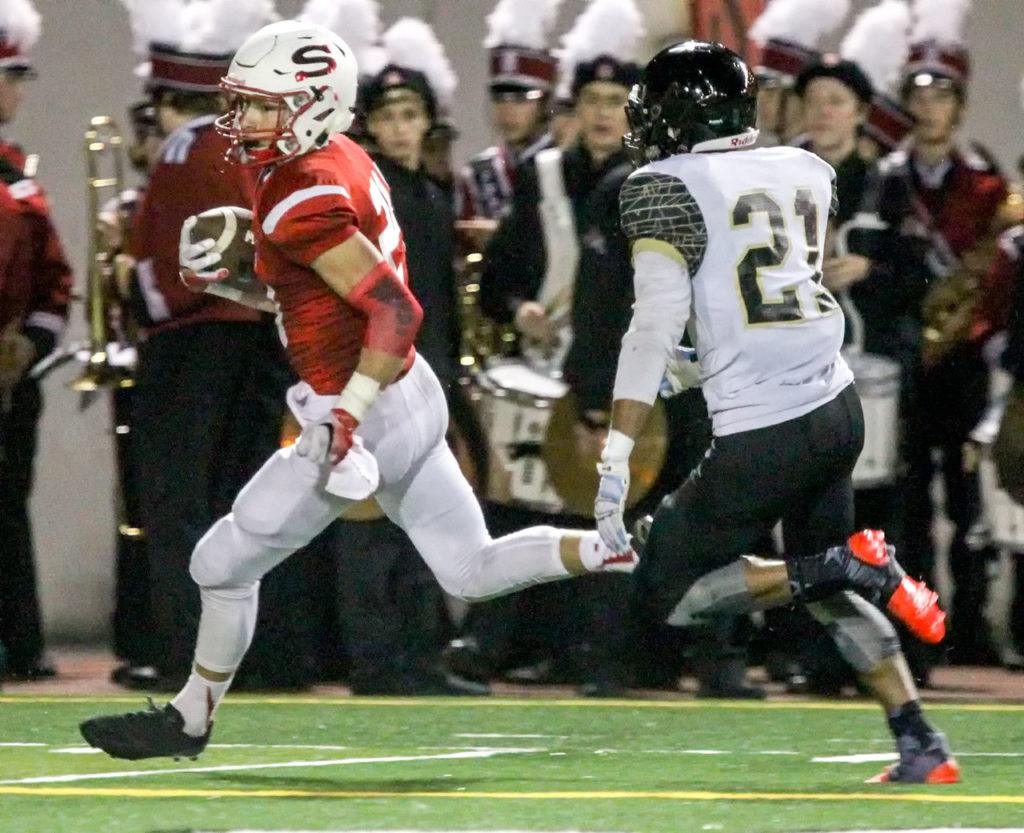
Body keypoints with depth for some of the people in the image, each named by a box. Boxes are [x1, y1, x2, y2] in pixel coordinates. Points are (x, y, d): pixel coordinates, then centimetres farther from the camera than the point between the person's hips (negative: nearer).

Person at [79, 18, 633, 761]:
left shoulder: (302, 199, -21)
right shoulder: (344, 162, 7)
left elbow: (395, 310, -28)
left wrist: (346, 418, -28)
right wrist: (224, 278, 6)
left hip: (367, 412, -9)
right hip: (413, 397, 9)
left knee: (224, 566, 6)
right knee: (473, 571, 16)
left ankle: (189, 721, 22)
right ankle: (623, 548, 3)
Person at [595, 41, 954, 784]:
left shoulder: (666, 188, -9)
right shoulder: (809, 171, 9)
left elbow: (656, 325, -16)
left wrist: (616, 458, -17)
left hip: (762, 436, -7)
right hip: (838, 409, 7)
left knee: (664, 600, 6)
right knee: (828, 594, 25)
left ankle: (851, 567, -9)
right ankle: (922, 747, 15)